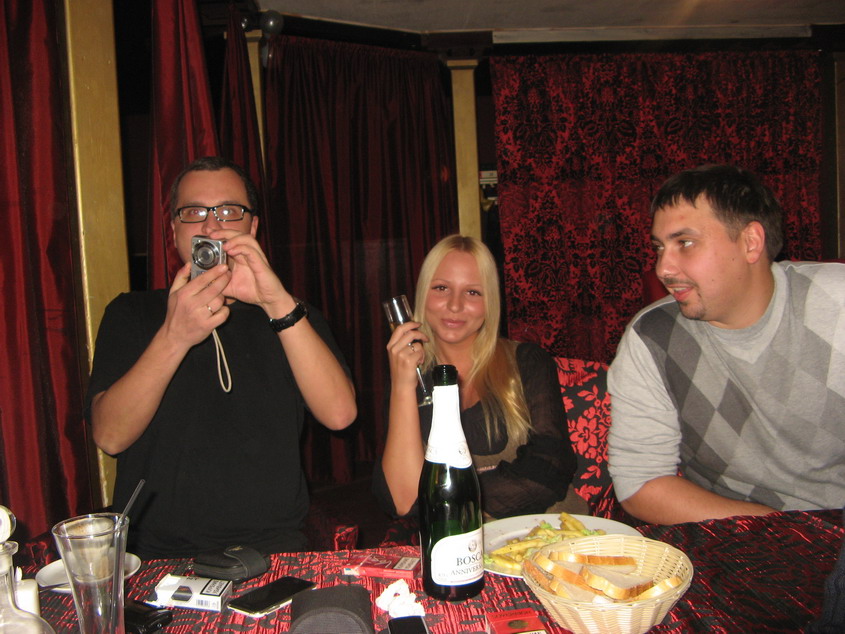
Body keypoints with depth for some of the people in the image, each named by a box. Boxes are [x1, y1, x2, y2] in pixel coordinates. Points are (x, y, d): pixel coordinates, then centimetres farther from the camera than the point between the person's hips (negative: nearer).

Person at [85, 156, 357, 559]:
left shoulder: (290, 317, 10)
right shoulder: (131, 314, 9)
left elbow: (340, 414, -9)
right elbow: (109, 437, -6)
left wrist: (279, 303, -19)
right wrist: (173, 337, -21)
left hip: (271, 550, 0)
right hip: (156, 558, 1)